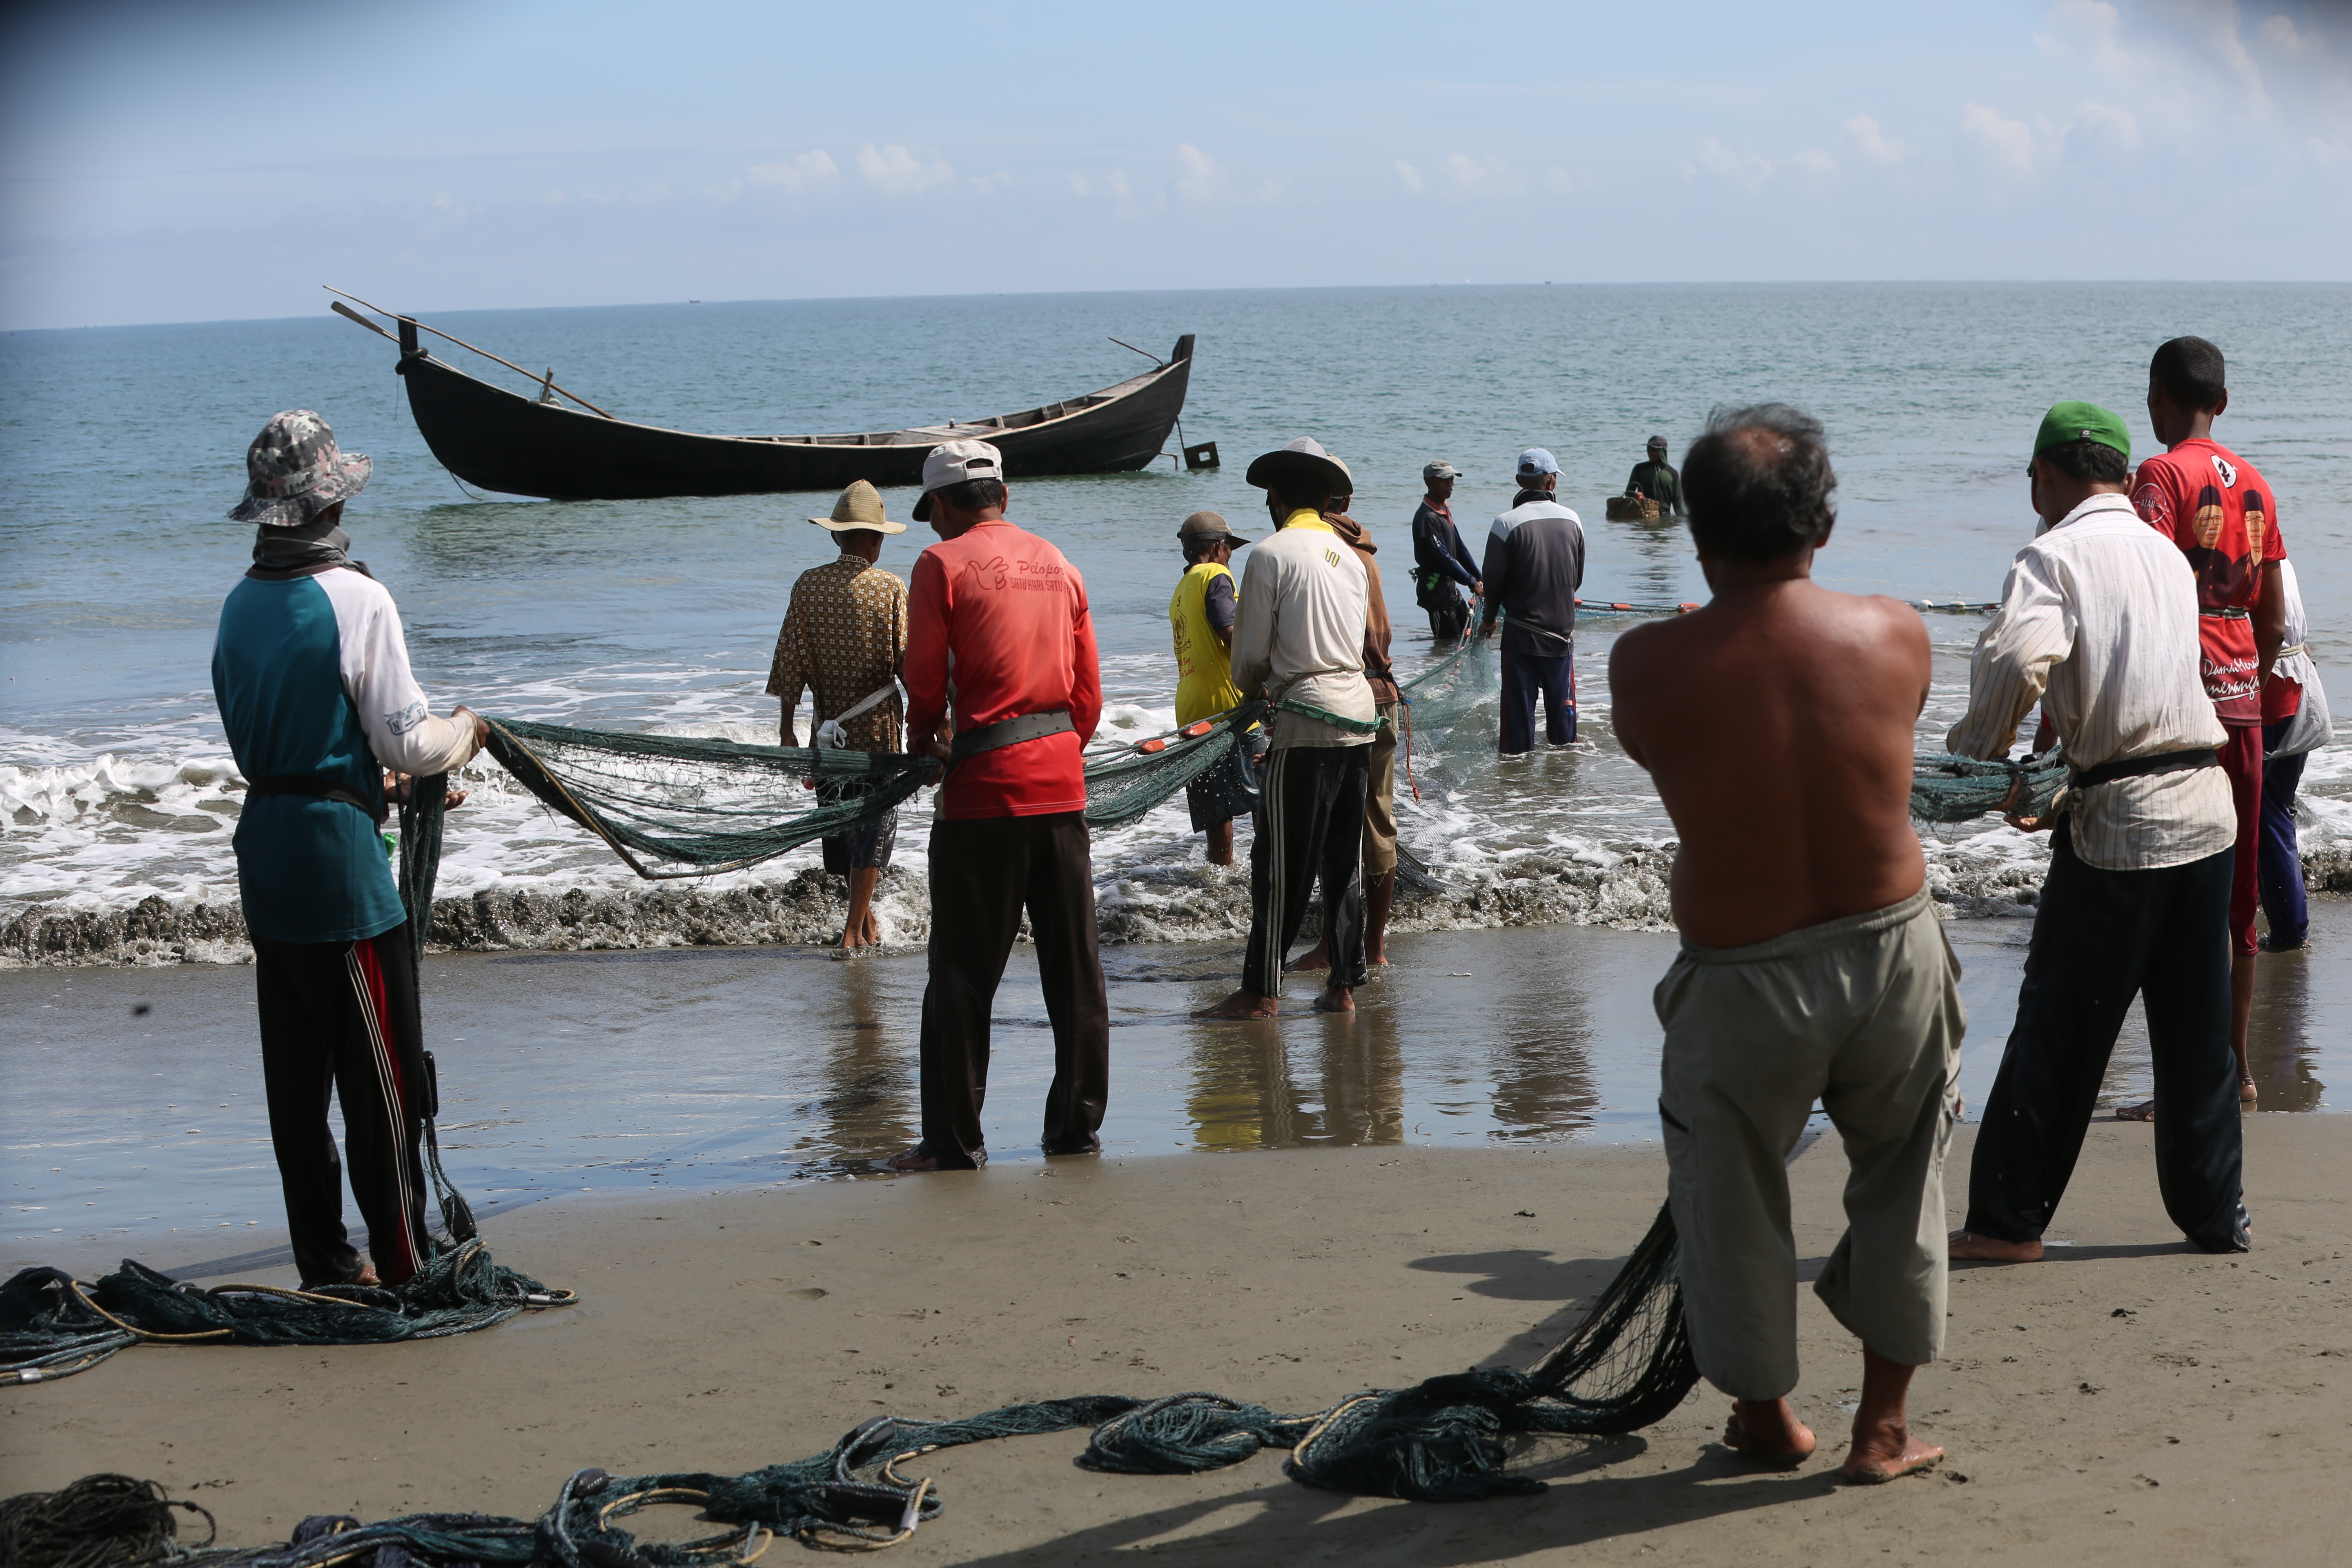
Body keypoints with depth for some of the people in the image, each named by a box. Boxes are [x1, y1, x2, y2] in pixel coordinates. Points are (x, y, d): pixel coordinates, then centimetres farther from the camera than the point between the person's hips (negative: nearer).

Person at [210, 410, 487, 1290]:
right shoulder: (355, 598, -13)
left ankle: (325, 1263, 18)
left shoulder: (241, 605, 8)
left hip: (264, 845, 7)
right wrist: (465, 734, 9)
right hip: (340, 851, -7)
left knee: (296, 1074, 12)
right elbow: (404, 741, -13)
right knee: (381, 1070, 0)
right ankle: (404, 1266, 3)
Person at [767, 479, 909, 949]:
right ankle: (855, 928, 0)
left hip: (828, 729, 3)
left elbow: (791, 658, -1)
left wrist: (787, 722, 7)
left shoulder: (807, 585, -3)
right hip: (878, 729, -3)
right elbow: (909, 663, -9)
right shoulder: (891, 589, -9)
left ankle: (863, 908, 32)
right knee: (876, 823, 5)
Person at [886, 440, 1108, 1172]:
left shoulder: (943, 564, -4)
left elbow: (926, 679, -3)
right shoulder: (1057, 563, 12)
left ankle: (954, 1138, 2)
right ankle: (1077, 1123, 15)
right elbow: (1088, 691, 13)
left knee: (964, 974, 1)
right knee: (1075, 967, 10)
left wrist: (924, 740, 16)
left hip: (986, 786, -5)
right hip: (1062, 781, 5)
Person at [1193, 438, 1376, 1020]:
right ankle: (1343, 985, 12)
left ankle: (1261, 990, -2)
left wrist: (1250, 686, 19)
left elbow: (1250, 653, -4)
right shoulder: (1350, 557, 14)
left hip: (1306, 718, -7)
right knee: (1344, 858, 11)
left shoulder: (1271, 553, -7)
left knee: (1281, 860, -3)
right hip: (1359, 711, 7)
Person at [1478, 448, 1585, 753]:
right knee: (1562, 699, 14)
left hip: (1521, 631, -4)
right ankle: (1564, 746, 23)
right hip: (1563, 628, 4)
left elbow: (1493, 580, -8)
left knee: (1519, 701, 3)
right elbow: (1578, 578, 9)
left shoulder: (1506, 524, -14)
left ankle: (1518, 751, 6)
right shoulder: (1572, 520, -1)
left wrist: (1489, 619, 9)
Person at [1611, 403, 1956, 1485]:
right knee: (1899, 1191, 22)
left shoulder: (1649, 665, -18)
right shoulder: (1896, 635, -12)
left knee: (1732, 1202, 21)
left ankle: (1766, 1417, 38)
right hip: (1895, 956, 2)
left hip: (1744, 984, -2)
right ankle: (1883, 1427, 29)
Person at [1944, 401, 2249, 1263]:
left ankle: (2007, 1219, 10)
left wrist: (1978, 752, -10)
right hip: (2208, 809, 6)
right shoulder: (2168, 556, 15)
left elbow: (2018, 657, -26)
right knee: (2196, 1029, 15)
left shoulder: (2055, 556, -9)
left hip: (2118, 827, -6)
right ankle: (2214, 1214, 21)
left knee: (2058, 1028, 3)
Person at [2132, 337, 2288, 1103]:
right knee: (2236, 890, 14)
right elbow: (2273, 619, 15)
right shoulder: (2255, 484, 12)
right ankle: (2237, 1063, 21)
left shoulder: (2163, 475, -10)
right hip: (2244, 696, 7)